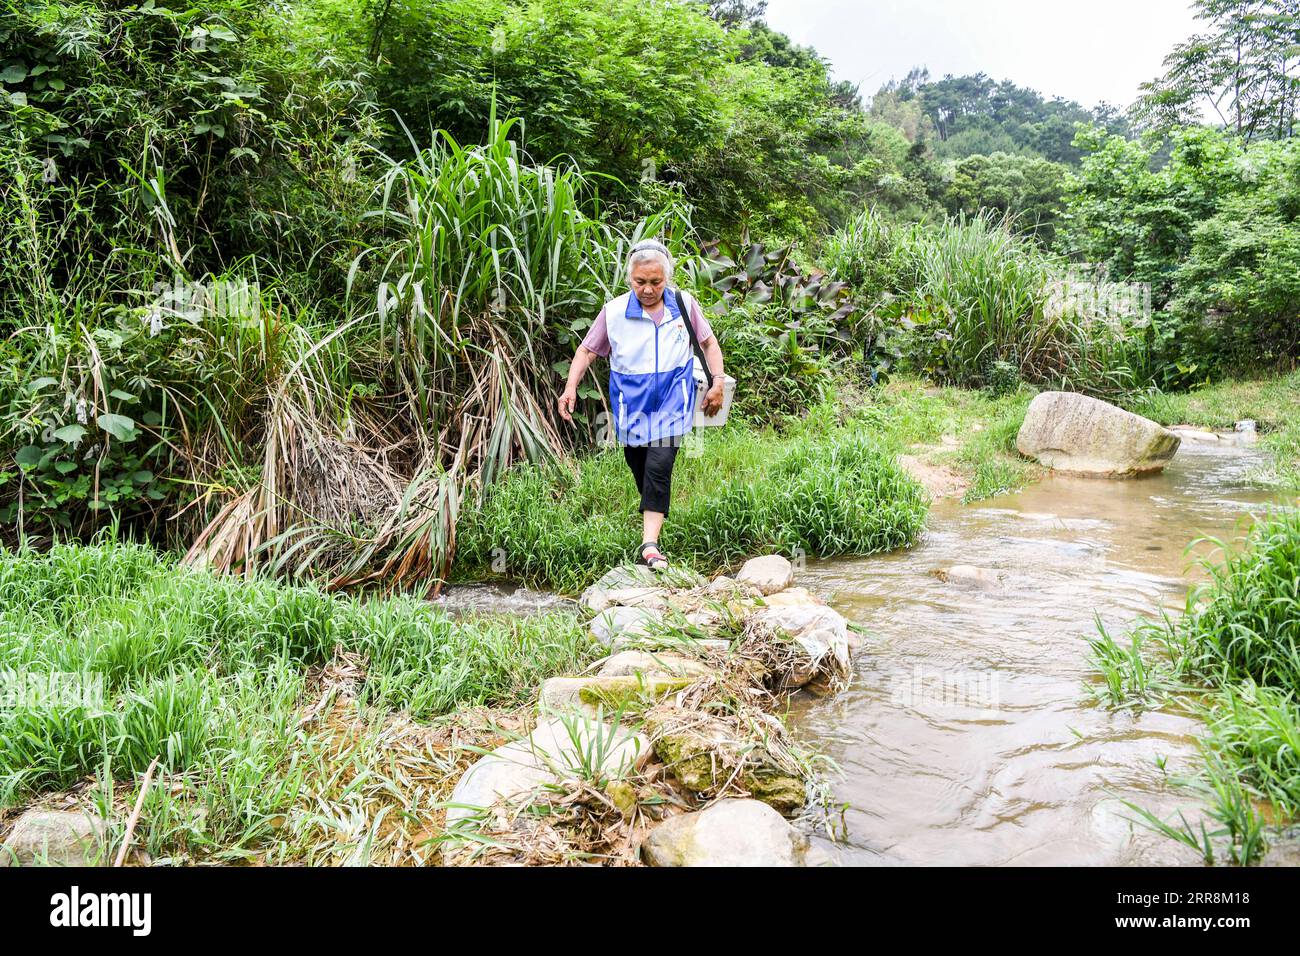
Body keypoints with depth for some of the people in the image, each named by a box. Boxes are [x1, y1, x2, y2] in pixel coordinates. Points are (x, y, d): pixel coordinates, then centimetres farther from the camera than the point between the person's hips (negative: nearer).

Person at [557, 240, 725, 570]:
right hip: (631, 403, 1)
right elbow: (587, 350, 5)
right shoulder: (614, 311, -3)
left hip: (671, 402, -1)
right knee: (640, 469, 8)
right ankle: (652, 520, 32)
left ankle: (650, 544, -20)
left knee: (659, 467, -17)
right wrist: (570, 388, -9)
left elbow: (709, 343, 14)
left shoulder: (684, 304, 1)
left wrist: (717, 383, 4)